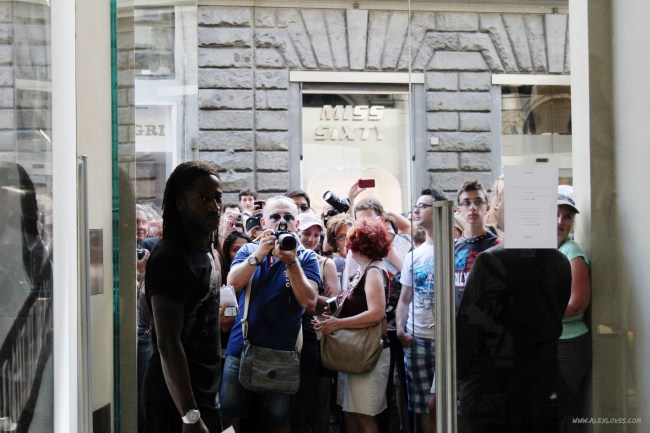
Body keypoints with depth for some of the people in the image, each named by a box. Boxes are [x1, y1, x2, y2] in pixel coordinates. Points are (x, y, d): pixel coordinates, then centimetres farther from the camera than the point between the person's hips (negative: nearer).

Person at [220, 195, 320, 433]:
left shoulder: (306, 257, 0)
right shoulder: (249, 250, 7)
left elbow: (309, 301, -13)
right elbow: (233, 283, -10)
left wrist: (291, 261, -22)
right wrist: (259, 254, -21)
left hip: (281, 351, -1)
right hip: (241, 347, 1)